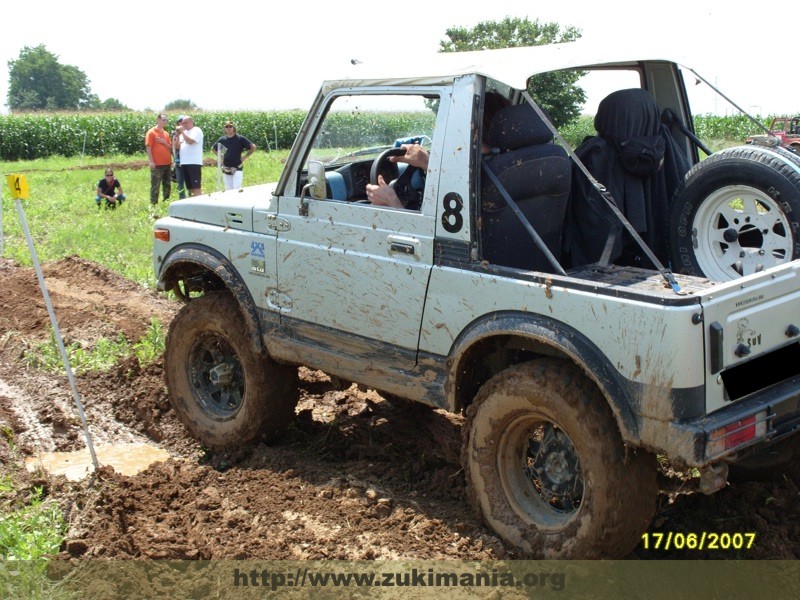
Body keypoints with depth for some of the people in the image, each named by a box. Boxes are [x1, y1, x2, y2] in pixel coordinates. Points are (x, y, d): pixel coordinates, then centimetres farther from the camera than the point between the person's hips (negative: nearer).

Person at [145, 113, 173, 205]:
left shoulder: (166, 133, 15)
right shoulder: (151, 132, -3)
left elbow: (170, 148, 15)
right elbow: (148, 147, -9)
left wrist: (164, 142, -5)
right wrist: (151, 162, -16)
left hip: (168, 164, 7)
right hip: (157, 164, -7)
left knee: (167, 185, 9)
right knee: (155, 186, -5)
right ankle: (153, 204, -2)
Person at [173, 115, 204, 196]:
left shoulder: (196, 130, -2)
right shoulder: (184, 132, 19)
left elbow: (190, 141, -19)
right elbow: (176, 147, 14)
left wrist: (182, 131, -10)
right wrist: (178, 135, 2)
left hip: (194, 162, -8)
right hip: (184, 162, 8)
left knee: (196, 186, -11)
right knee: (190, 186, 9)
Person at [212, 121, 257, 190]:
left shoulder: (240, 139, -3)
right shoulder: (222, 140, 7)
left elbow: (253, 147, -1)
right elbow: (213, 148, 24)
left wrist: (245, 157, -2)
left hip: (237, 168, -4)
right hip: (226, 169, 4)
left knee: (237, 189, -14)